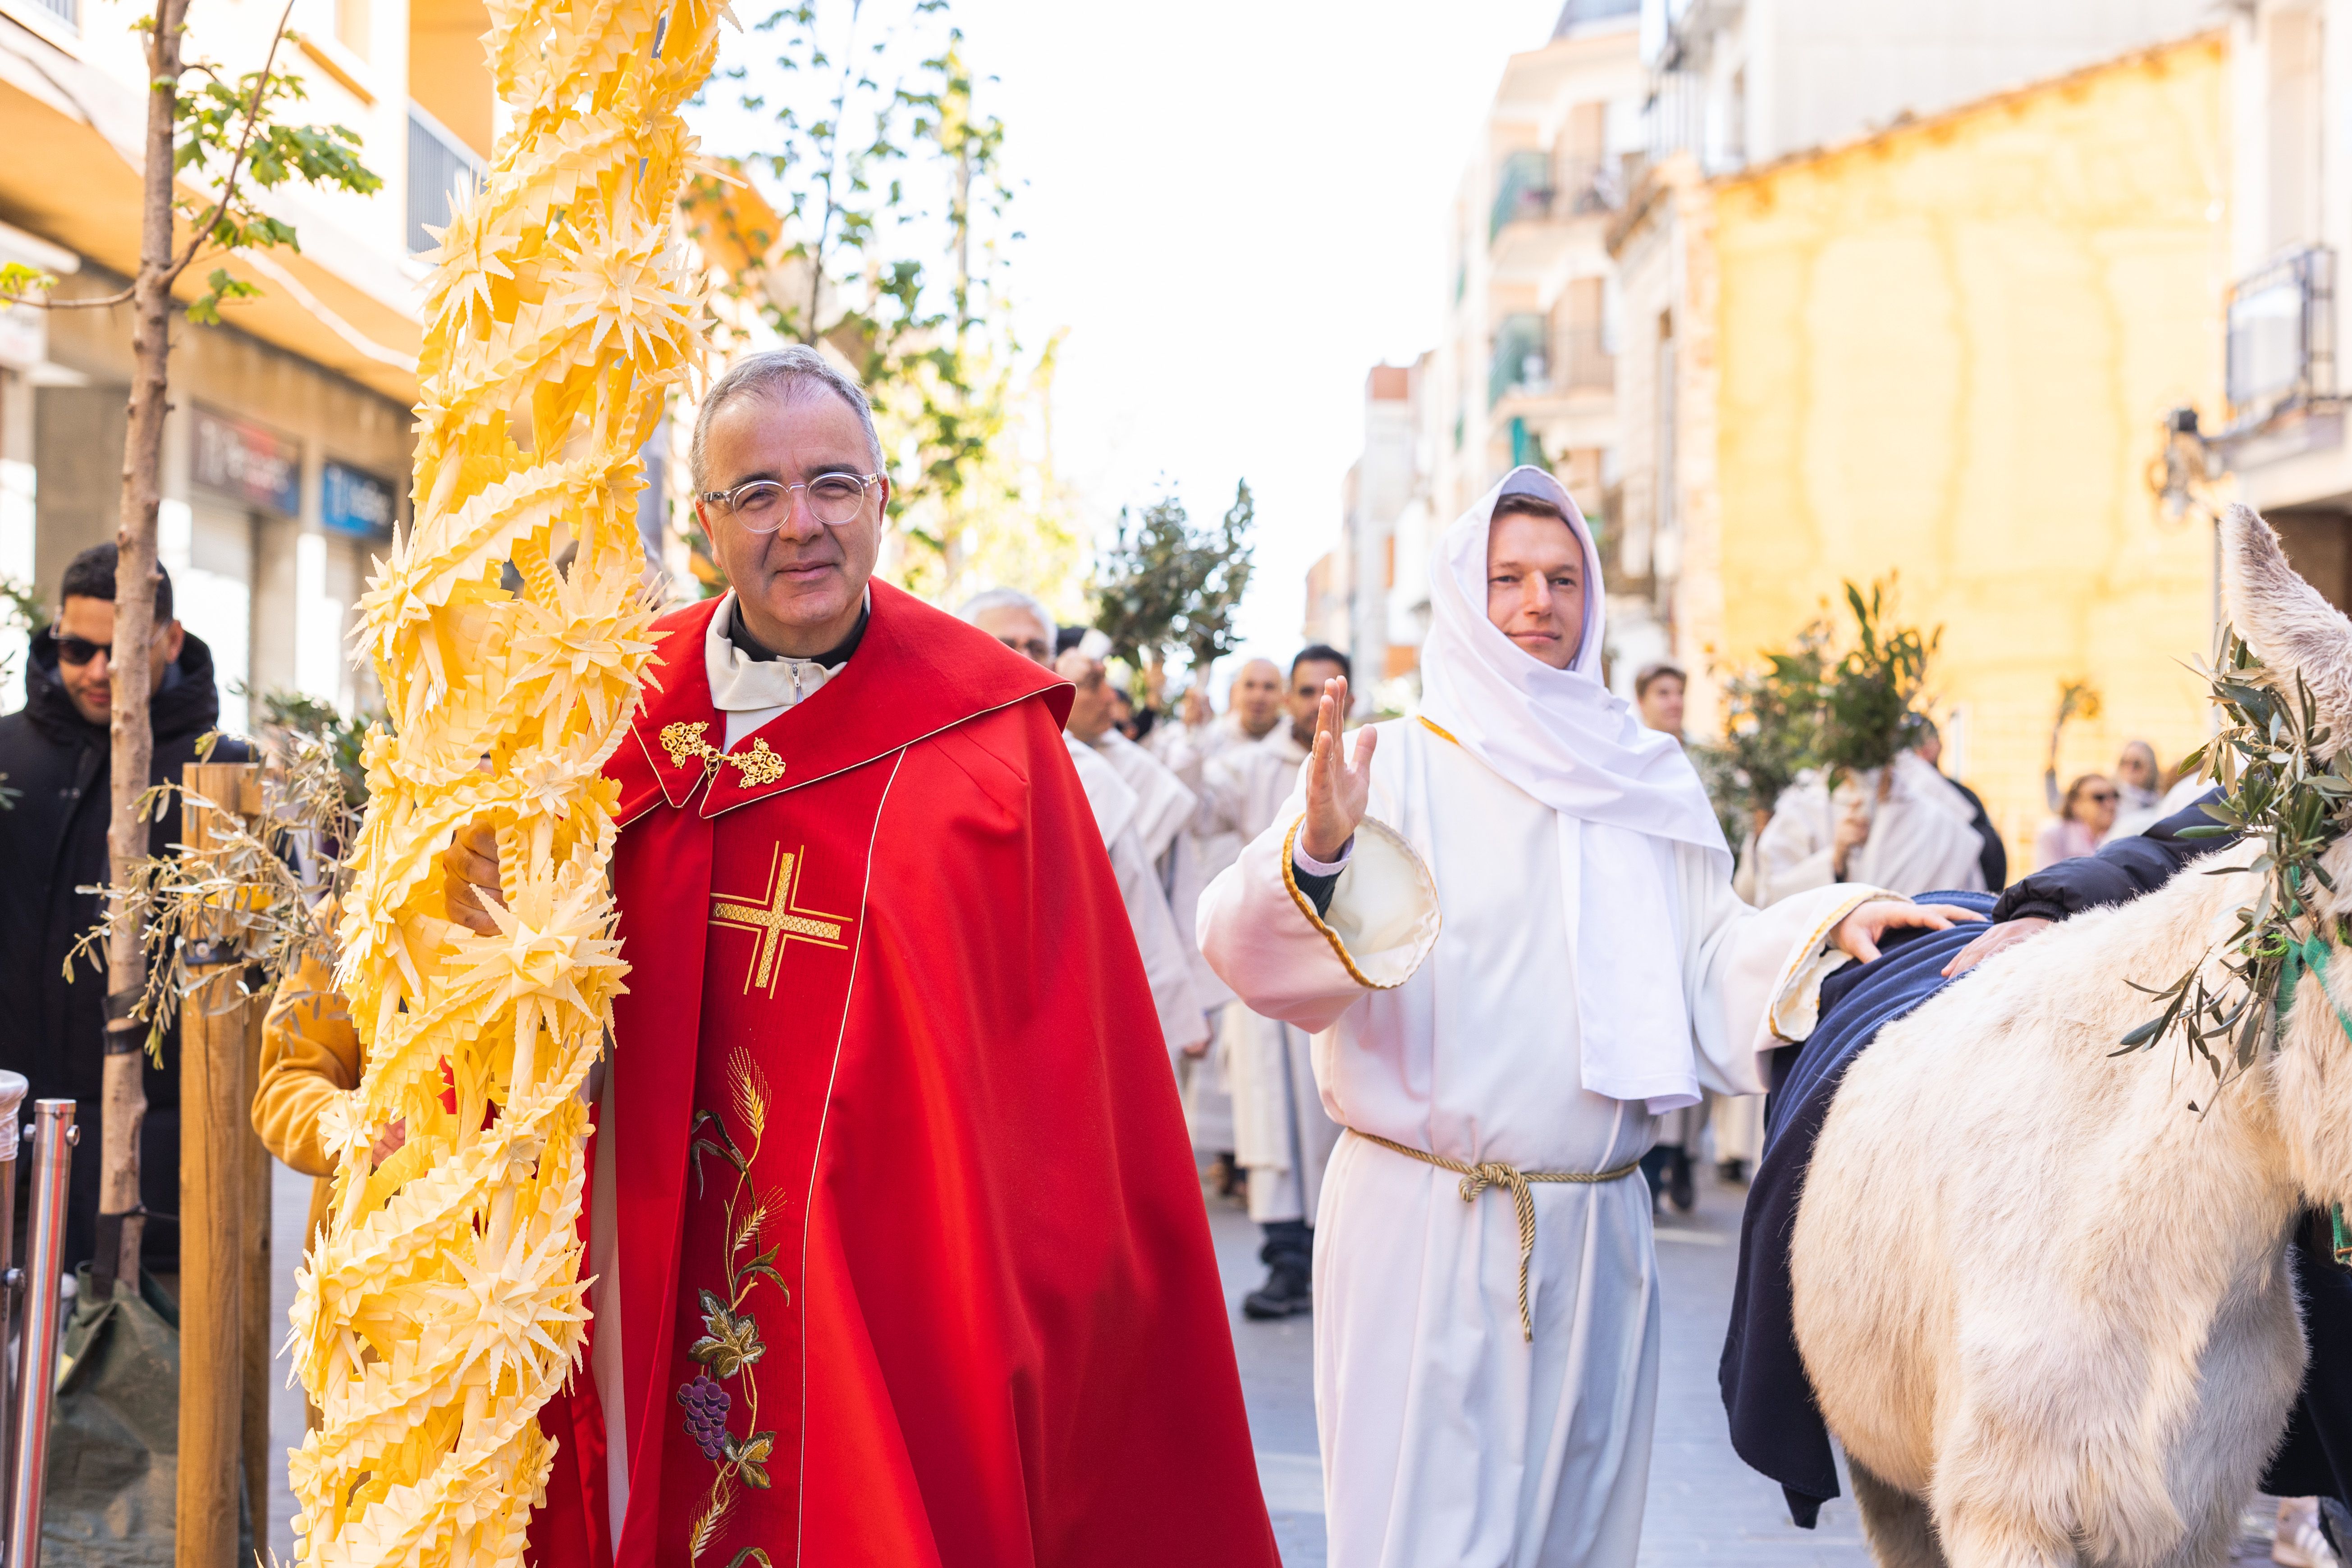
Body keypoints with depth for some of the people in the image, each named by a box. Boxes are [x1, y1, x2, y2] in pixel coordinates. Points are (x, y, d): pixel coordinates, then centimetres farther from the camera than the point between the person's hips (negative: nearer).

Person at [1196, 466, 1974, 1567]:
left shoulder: (1644, 780, 13)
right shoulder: (1394, 764, -1)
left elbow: (1711, 964, 10)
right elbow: (1250, 946, -13)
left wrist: (1826, 929, -8)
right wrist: (1317, 854, -34)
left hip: (1594, 1227, 4)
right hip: (1422, 1224, -4)